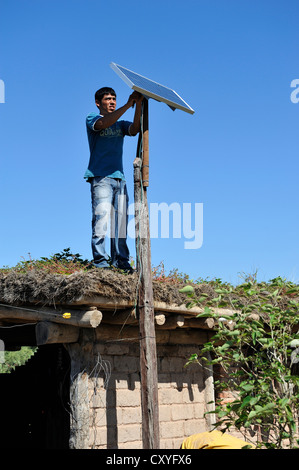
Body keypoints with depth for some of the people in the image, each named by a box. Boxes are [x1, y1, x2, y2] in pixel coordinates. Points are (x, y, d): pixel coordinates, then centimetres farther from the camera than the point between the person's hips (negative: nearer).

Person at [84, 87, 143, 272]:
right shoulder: (92, 119, 7)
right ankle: (100, 261, -10)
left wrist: (139, 105, -11)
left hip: (119, 178, 5)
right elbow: (104, 123, -16)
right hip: (100, 177, -5)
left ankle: (121, 261, 6)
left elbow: (135, 129, 0)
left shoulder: (121, 124, 21)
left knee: (121, 221, 2)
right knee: (101, 217, -13)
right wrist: (128, 104, -17)